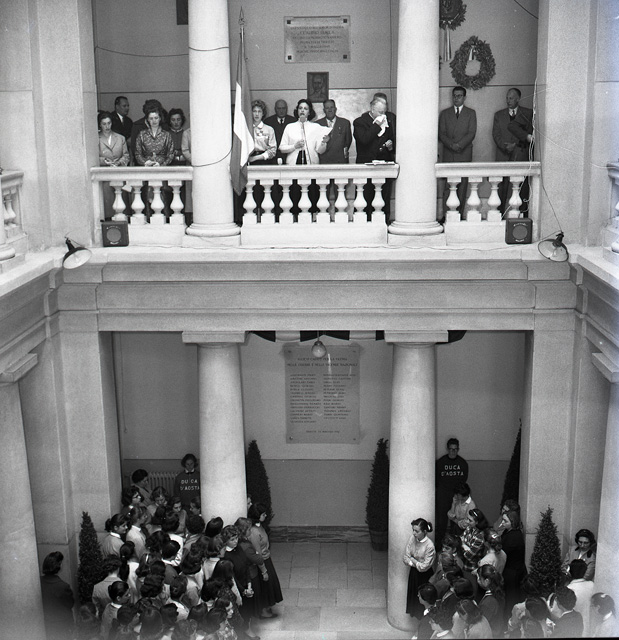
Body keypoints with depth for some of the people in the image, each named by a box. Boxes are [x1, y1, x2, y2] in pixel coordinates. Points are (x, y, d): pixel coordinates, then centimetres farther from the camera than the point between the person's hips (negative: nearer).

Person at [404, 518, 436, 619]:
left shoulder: (429, 546, -24)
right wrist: (416, 564, -17)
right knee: (413, 597, 16)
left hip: (424, 576, -5)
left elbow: (424, 567, -22)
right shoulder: (412, 539, -8)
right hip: (413, 573, 5)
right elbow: (405, 558, -4)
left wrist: (412, 560, -10)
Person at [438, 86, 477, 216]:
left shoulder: (471, 113, 11)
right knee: (448, 186, -5)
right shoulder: (445, 113, 14)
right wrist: (451, 145, -11)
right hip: (448, 155, 1)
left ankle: (459, 214, -1)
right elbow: (441, 133, 6)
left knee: (462, 185, -3)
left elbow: (471, 133, 0)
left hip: (464, 154, -1)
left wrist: (459, 145, -14)